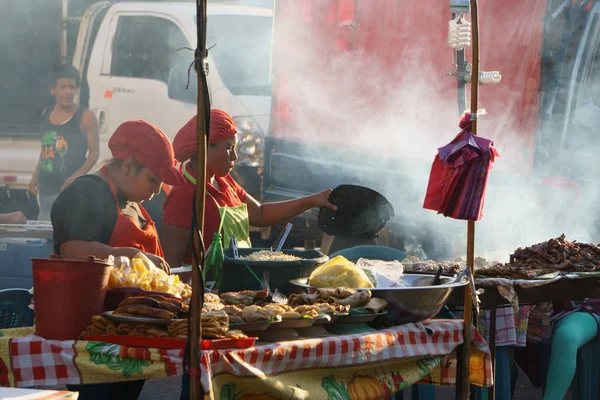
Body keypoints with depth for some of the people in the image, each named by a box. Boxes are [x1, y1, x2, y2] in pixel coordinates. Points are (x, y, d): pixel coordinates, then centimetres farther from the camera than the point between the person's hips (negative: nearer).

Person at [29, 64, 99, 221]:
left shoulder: (85, 117, -6)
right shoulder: (46, 115, 12)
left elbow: (94, 152, -7)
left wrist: (77, 175, -20)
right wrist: (36, 175, 16)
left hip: (71, 190, -6)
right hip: (46, 190, 6)